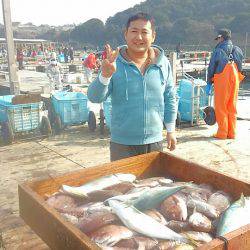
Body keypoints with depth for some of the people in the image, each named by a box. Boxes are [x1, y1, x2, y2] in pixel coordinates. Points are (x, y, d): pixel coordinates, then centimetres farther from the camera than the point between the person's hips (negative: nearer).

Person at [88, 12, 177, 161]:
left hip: (154, 141, 2)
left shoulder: (163, 64, -1)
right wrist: (105, 75, -30)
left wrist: (171, 130, 8)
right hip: (122, 143, -2)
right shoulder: (115, 64, -8)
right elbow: (95, 97, -12)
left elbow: (170, 98, 7)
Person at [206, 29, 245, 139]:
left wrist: (209, 83, 4)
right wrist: (236, 79, 16)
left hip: (221, 81, -5)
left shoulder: (218, 51, -7)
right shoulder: (238, 50, 8)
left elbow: (211, 67, -4)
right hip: (235, 80, 5)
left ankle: (222, 133, 3)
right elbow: (240, 67, 9)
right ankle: (232, 133, 13)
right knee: (232, 107, 10)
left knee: (220, 108, 3)